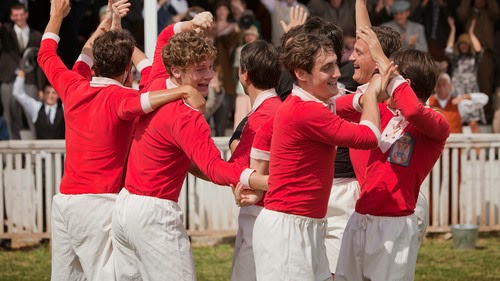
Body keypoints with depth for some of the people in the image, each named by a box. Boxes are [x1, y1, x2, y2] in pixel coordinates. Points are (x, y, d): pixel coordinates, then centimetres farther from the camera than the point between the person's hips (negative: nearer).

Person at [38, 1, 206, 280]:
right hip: (99, 203, -7)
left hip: (64, 200, 7)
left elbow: (46, 55, 25)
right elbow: (134, 104, -37)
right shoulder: (118, 97, -11)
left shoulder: (73, 87, 8)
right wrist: (184, 90, -38)